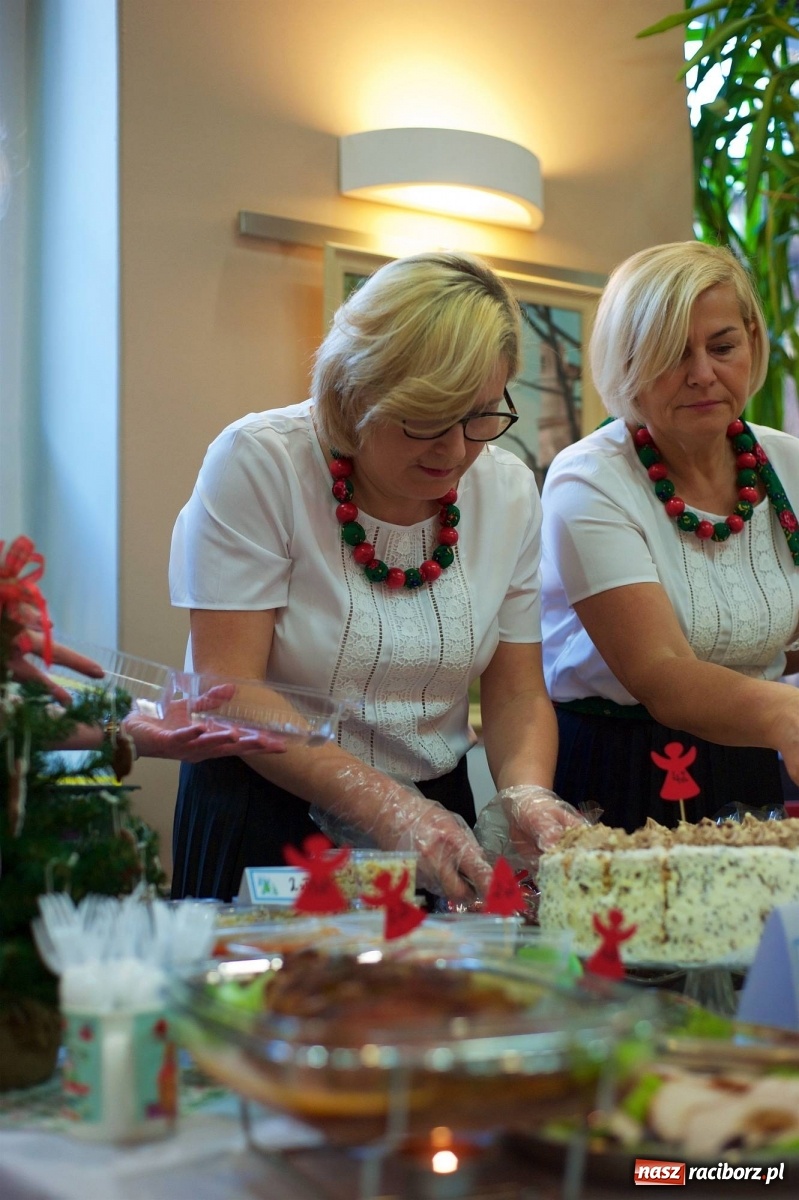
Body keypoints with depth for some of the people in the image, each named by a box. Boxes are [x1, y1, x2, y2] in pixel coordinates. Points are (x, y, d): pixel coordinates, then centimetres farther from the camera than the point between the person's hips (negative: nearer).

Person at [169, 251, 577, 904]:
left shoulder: (509, 490, 3)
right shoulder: (258, 464, -10)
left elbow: (518, 693, 8)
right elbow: (228, 692, -14)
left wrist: (527, 792, -13)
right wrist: (386, 808, -24)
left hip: (436, 810, 3)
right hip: (266, 818, -2)